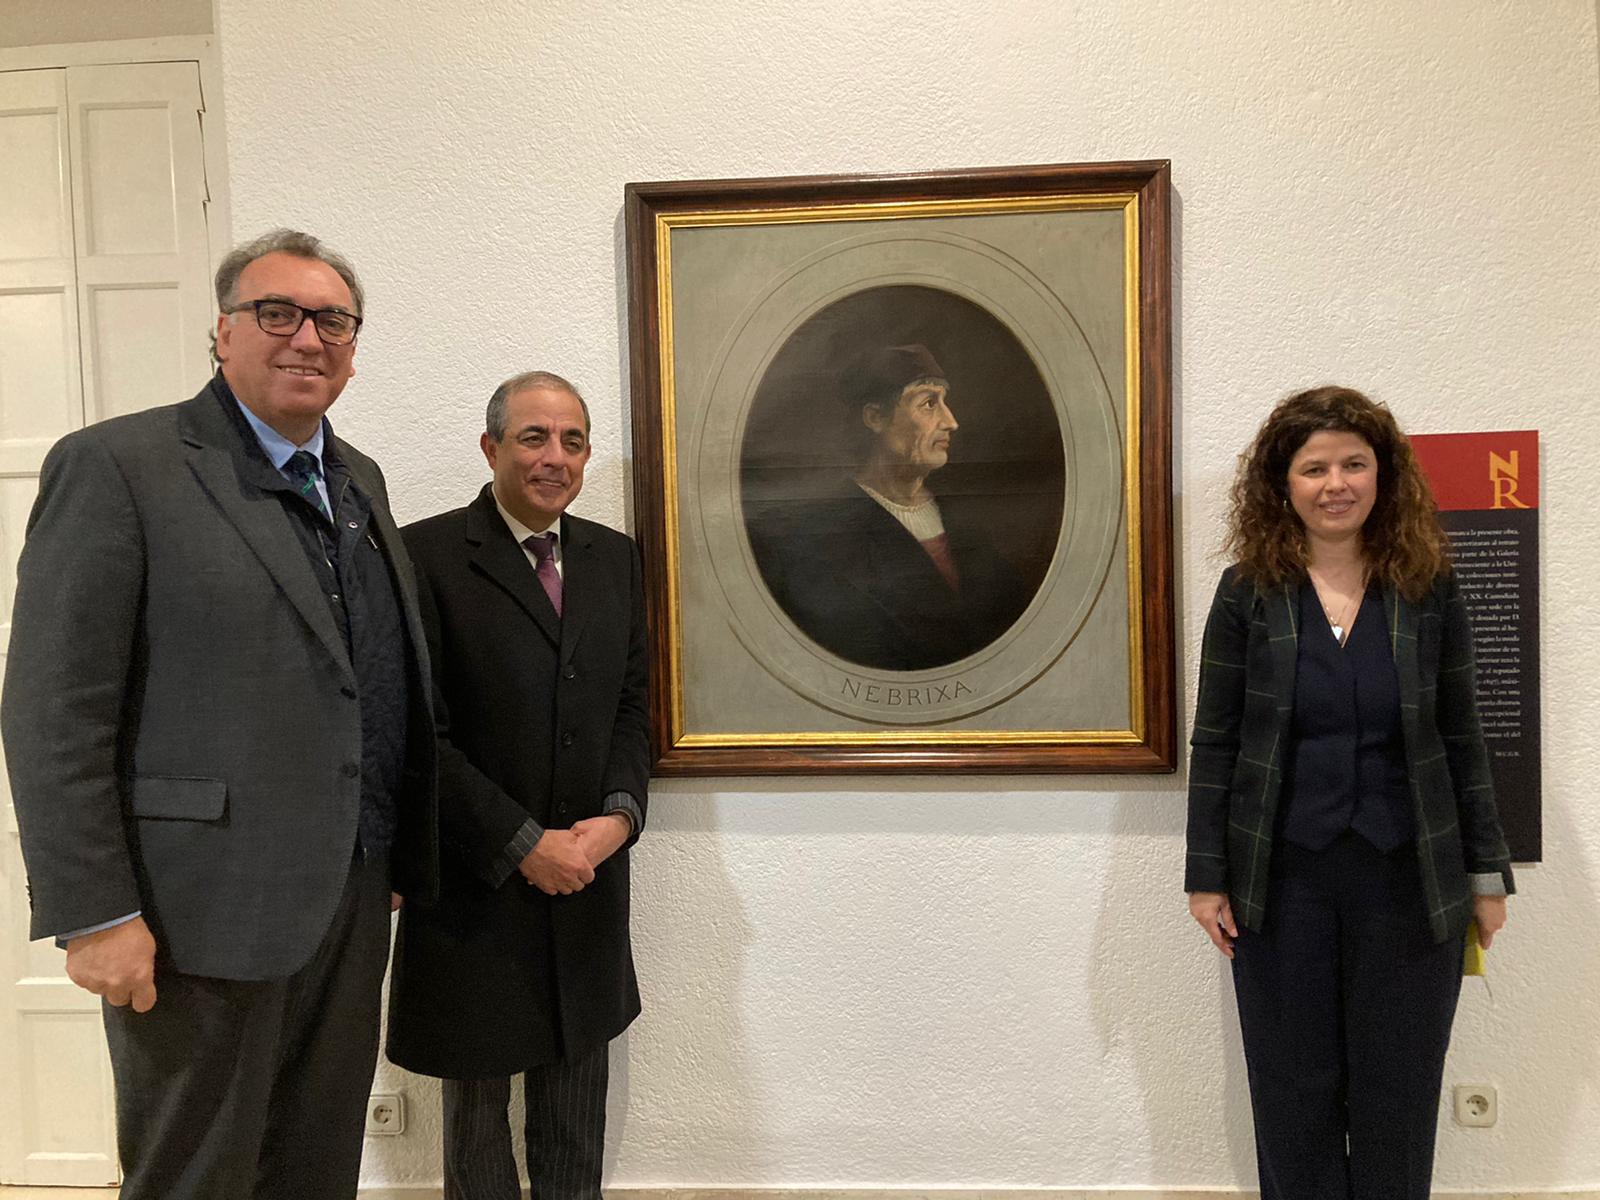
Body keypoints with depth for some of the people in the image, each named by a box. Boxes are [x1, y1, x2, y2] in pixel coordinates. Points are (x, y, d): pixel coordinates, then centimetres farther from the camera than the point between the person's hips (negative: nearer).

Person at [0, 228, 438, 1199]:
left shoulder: (360, 480, 12)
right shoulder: (116, 466, -9)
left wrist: (397, 860, 13)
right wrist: (94, 915, -15)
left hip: (354, 904, 7)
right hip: (205, 915, -6)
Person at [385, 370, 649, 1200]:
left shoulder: (614, 558, 6)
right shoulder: (427, 556, -11)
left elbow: (632, 704, 8)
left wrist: (620, 814, -8)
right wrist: (523, 844, -15)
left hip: (588, 881, 4)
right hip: (473, 883, -4)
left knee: (576, 1093, 17)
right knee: (476, 1098, 16)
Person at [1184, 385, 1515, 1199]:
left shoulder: (1428, 588, -1)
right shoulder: (1248, 591, -5)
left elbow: (1459, 739, 4)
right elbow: (1215, 743, -3)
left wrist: (1487, 871, 5)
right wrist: (1206, 876, -5)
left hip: (1410, 879, 1)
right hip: (1282, 880, -1)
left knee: (1398, 1097, 13)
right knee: (1295, 1097, 12)